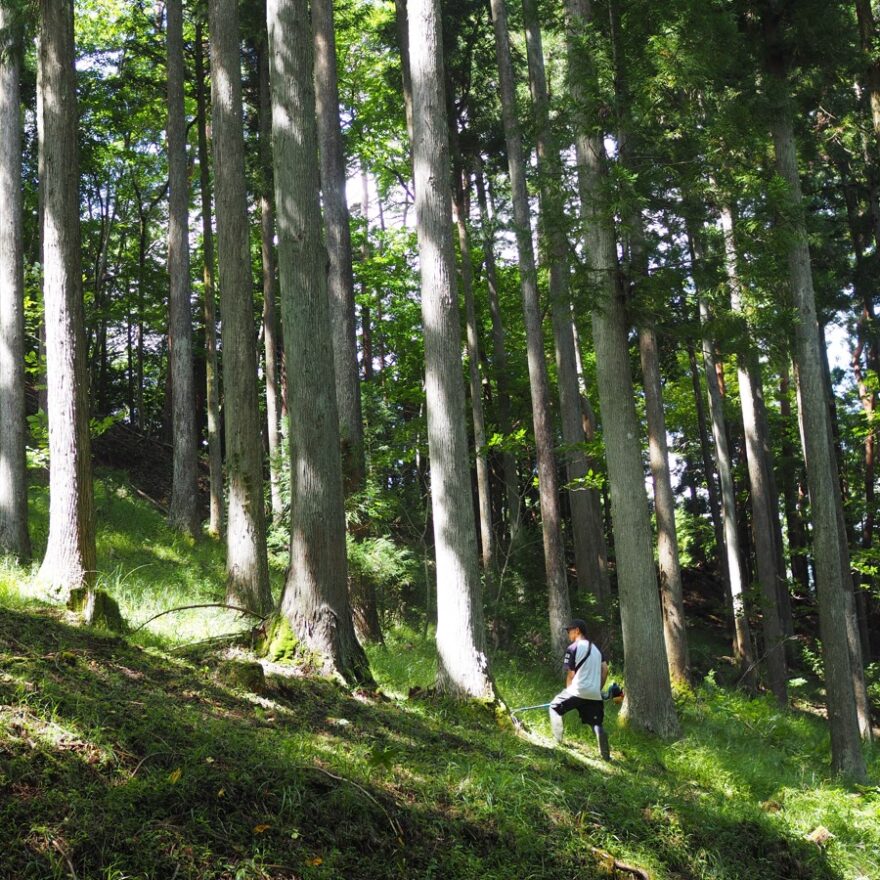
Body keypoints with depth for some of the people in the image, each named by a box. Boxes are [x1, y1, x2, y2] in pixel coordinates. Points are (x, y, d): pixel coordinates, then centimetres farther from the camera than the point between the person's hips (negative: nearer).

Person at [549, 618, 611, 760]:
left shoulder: (573, 648, -3)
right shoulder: (596, 649, 18)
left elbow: (570, 674, -4)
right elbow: (605, 669, 12)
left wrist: (568, 692, 10)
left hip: (577, 691, -5)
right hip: (594, 694, 5)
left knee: (555, 708, 16)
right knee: (596, 724, 5)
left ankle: (557, 740, 12)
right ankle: (605, 755, -13)